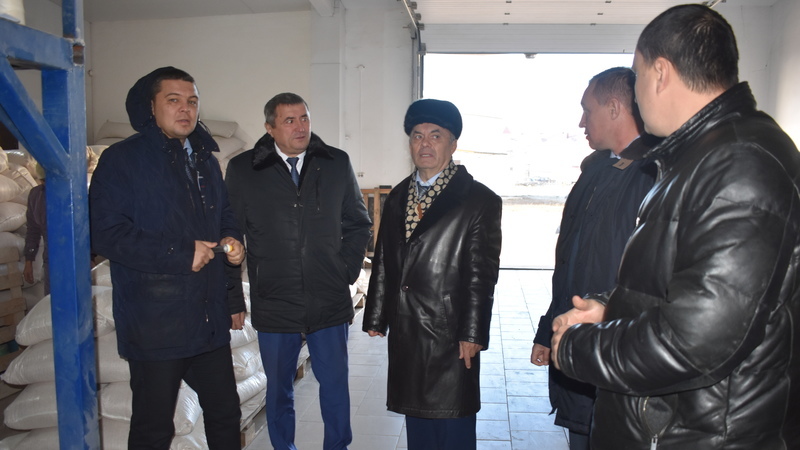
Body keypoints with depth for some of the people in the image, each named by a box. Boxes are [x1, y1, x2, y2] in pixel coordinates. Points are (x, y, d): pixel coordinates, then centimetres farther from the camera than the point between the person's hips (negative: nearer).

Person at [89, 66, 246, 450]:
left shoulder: (206, 160, 14)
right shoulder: (121, 160, -6)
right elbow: (107, 234, -15)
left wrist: (230, 241, 2)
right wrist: (181, 255, -19)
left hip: (210, 319, 6)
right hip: (155, 323, -6)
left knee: (225, 414, 16)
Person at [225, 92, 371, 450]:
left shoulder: (337, 164, 2)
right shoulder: (242, 170, -2)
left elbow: (358, 223, 11)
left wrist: (348, 270, 3)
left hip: (330, 301, 1)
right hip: (273, 303, 0)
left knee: (335, 383, 12)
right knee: (279, 389, 16)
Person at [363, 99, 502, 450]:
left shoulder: (479, 200, -7)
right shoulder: (398, 196, 11)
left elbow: (482, 274, -10)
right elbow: (383, 261, 11)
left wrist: (472, 334, -13)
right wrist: (376, 318, 10)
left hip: (450, 336, -5)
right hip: (405, 332, 5)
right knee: (416, 421, 19)